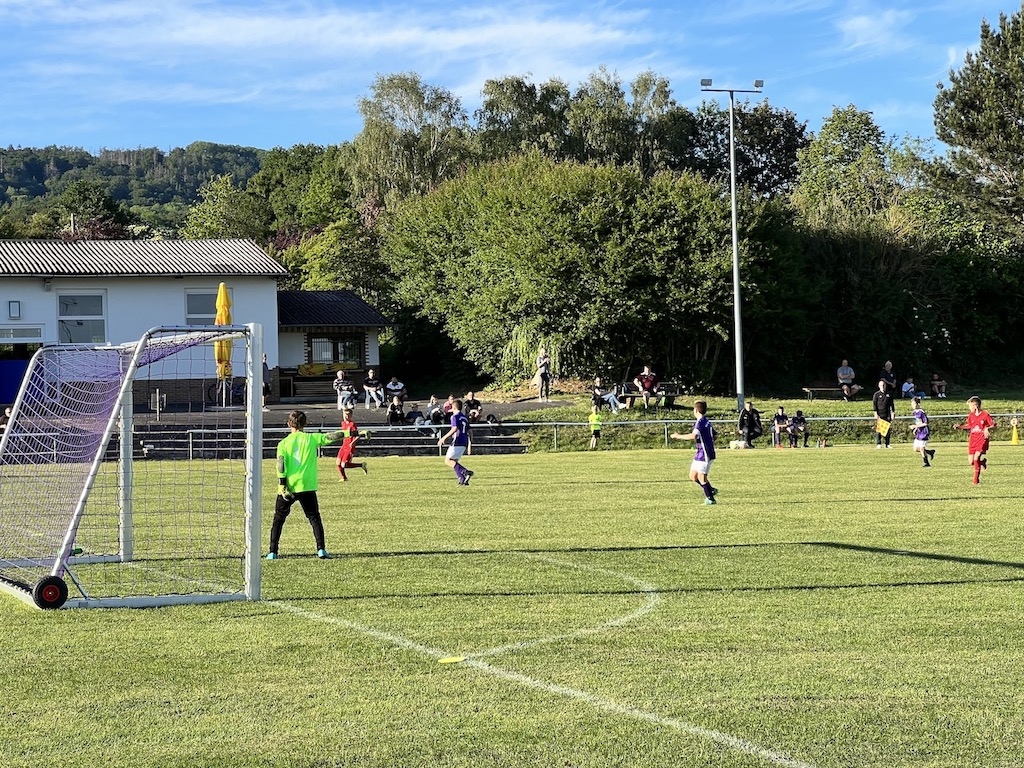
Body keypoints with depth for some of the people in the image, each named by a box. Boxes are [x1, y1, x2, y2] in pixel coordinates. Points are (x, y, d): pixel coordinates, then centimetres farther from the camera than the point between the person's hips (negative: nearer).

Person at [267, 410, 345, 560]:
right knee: (314, 518, 10)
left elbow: (281, 464, -6)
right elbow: (330, 436, -2)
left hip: (288, 487, 0)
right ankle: (321, 549, -3)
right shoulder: (311, 438, 3)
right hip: (307, 486, 0)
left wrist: (282, 486, -10)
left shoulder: (283, 443, 4)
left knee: (278, 519, 11)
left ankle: (273, 552, 6)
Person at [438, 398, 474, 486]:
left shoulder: (455, 416, -5)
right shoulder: (465, 418, 20)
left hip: (457, 442, -8)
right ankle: (463, 480, 1)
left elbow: (455, 429, -19)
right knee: (454, 461, 14)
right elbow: (468, 432, 19)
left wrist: (444, 438, -17)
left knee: (448, 460, -7)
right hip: (464, 443, 8)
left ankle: (466, 472, -22)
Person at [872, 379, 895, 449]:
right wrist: (876, 413, -10)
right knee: (878, 429, -5)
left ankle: (887, 444, 7)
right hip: (879, 415, -3)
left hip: (887, 415, 3)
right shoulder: (876, 394, 2)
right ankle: (878, 444, -2)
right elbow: (874, 404, -2)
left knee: (888, 429, 2)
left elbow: (891, 404, 14)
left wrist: (893, 412, 8)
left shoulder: (888, 395, 11)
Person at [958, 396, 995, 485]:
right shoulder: (970, 415, 5)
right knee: (971, 462, 0)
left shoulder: (985, 415, -9)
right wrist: (959, 427, 5)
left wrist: (987, 428, -23)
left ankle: (976, 479, -8)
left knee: (976, 458, -20)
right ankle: (983, 461, 32)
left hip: (982, 440, -5)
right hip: (973, 440, 5)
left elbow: (994, 425, -4)